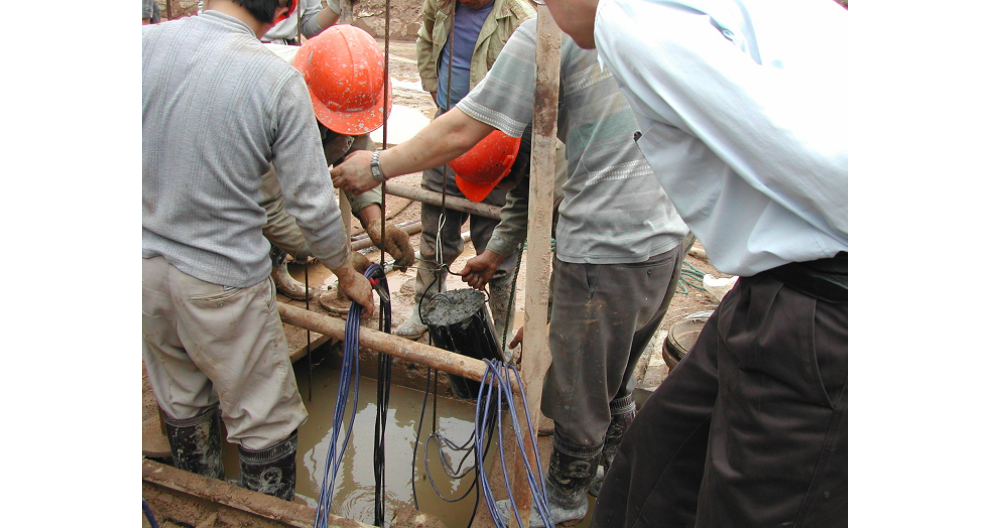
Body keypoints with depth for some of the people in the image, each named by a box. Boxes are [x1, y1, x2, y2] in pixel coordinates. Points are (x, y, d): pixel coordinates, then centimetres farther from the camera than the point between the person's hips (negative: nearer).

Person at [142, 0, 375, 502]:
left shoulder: (149, 41, -7)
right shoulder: (279, 80, -18)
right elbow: (313, 206, -14)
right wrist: (348, 276, 3)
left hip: (149, 267, 6)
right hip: (223, 280, -5)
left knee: (181, 403, 25)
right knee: (265, 421, 13)